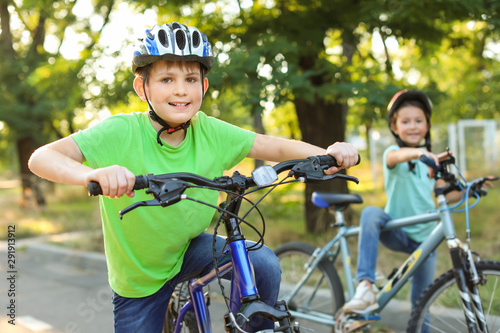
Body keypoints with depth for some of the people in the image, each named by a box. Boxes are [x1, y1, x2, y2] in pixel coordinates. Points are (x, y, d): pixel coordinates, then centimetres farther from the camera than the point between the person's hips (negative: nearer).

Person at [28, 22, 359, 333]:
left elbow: (277, 147, -13)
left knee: (264, 265, -19)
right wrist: (92, 173, -55)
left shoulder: (209, 132, -15)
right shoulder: (121, 133, -25)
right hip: (139, 279, -2)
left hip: (188, 248, 2)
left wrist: (328, 154, -32)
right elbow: (41, 157, -34)